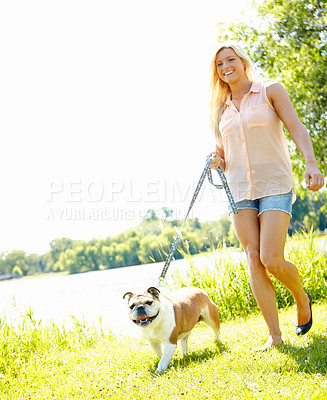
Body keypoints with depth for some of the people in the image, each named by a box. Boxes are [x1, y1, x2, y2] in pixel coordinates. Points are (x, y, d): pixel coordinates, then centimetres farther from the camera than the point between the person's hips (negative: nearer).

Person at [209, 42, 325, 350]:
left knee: (271, 260, -15)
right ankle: (274, 334, 3)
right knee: (254, 260, -4)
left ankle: (302, 299, 17)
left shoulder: (271, 92, 3)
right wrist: (217, 163, -4)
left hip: (275, 185, -4)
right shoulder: (221, 110, 15)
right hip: (239, 190, 4)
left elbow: (296, 128, -8)